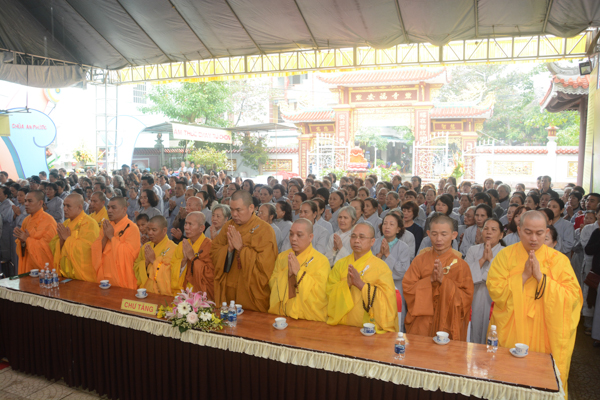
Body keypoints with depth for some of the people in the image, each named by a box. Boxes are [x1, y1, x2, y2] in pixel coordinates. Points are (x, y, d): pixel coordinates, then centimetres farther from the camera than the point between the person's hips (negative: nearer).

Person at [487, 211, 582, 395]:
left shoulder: (558, 259, -3)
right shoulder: (505, 255, -4)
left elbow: (573, 297, -11)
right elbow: (494, 290, -11)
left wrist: (541, 277, -19)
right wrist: (524, 276, -18)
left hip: (545, 337, 0)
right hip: (510, 336, 0)